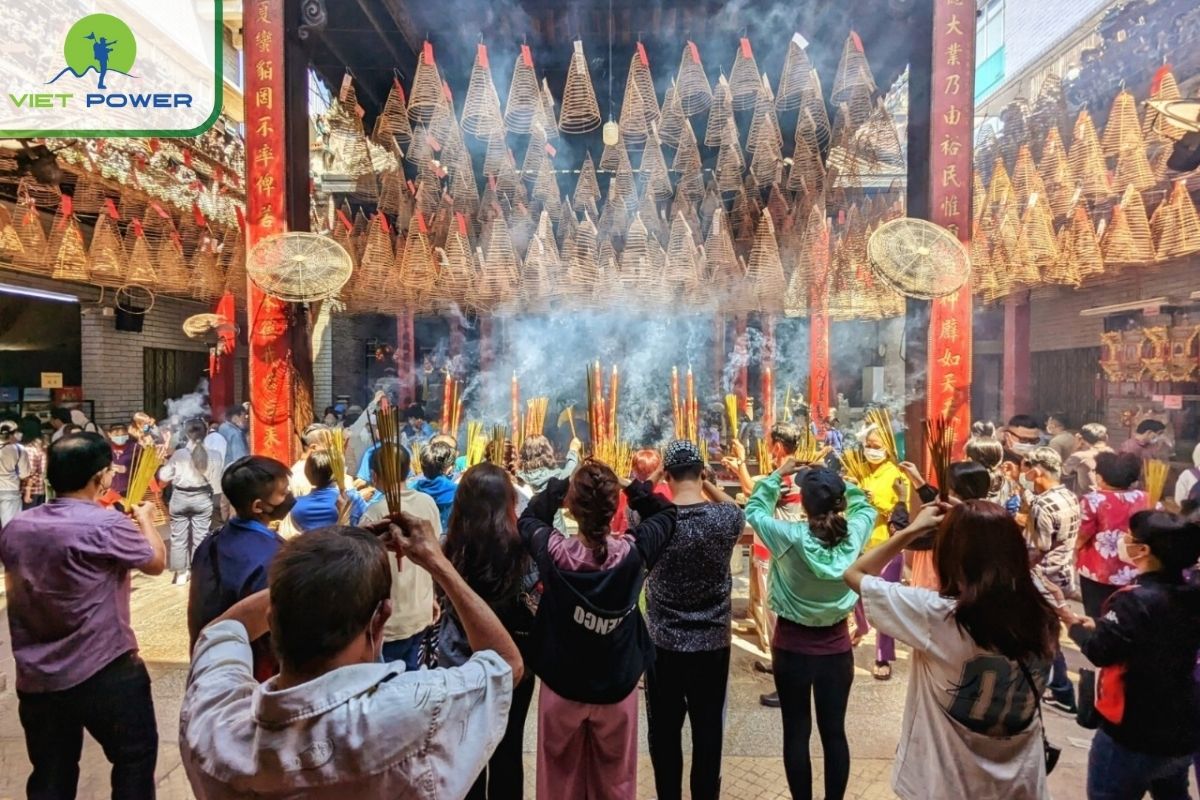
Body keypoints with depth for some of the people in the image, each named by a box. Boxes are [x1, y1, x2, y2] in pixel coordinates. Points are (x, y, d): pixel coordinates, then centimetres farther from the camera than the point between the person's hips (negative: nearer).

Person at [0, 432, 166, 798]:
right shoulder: (106, 525, -22)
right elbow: (157, 562, -5)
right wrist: (145, 519, 12)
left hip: (35, 678, 7)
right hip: (105, 673, -6)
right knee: (135, 756, 14)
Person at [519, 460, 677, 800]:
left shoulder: (553, 551, -25)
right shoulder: (633, 551, -24)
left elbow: (527, 519, 0)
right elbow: (666, 514, -2)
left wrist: (559, 484, -2)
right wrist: (631, 485, -7)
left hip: (561, 687, 0)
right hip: (617, 687, 0)